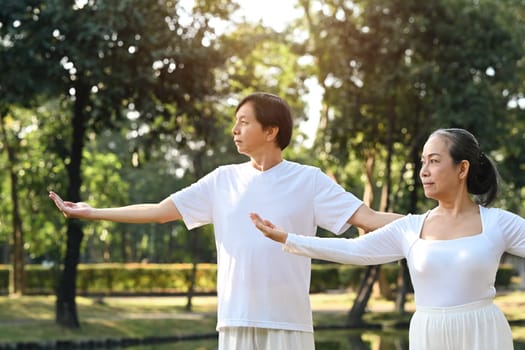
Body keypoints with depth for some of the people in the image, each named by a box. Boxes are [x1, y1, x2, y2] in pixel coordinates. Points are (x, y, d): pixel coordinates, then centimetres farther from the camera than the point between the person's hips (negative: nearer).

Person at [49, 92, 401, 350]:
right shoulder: (224, 180, 7)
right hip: (236, 320, 3)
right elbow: (160, 210, 11)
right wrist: (93, 213, 10)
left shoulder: (309, 180, -1)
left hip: (288, 322, -3)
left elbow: (369, 217, -6)